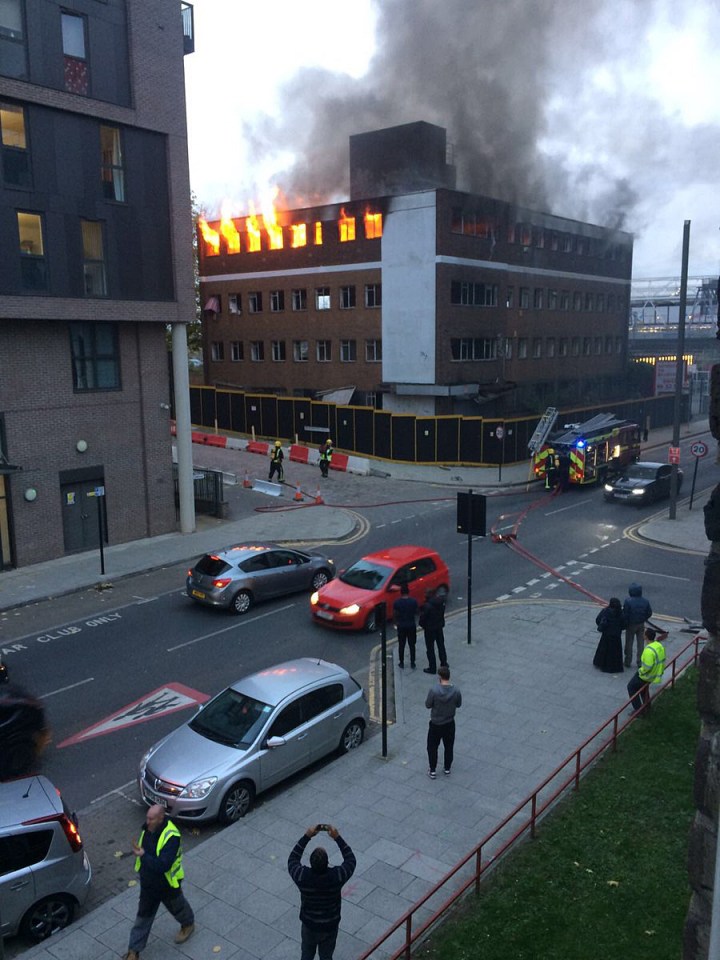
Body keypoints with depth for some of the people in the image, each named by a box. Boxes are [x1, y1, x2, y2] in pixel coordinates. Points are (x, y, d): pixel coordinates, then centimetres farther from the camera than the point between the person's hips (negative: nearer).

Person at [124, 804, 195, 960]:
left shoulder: (171, 836, -36)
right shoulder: (148, 828, -12)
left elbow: (163, 865, -39)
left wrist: (143, 856, -40)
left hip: (168, 884, -5)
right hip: (148, 883, 5)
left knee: (177, 907, 23)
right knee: (143, 916, 15)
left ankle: (188, 925, 52)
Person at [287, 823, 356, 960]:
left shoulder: (302, 876, -30)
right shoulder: (336, 876, -31)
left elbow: (292, 859, -9)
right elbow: (351, 860, -11)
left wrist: (306, 836, -13)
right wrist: (337, 837, -14)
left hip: (309, 926, 0)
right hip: (330, 927, 0)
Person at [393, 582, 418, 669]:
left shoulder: (397, 602, -13)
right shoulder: (413, 601, -11)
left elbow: (394, 614, -7)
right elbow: (416, 613, -1)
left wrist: (396, 622, 11)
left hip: (401, 626, -1)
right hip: (411, 626, 1)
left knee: (401, 645, 12)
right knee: (412, 645, 11)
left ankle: (401, 663, 19)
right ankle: (412, 663, 16)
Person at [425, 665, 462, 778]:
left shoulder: (434, 690, -25)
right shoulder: (456, 691, -17)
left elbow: (428, 705, -14)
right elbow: (458, 704, -2)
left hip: (435, 724, -2)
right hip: (450, 724, 2)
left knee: (432, 747, 17)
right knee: (449, 747, 22)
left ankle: (432, 771, 26)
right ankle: (447, 769, 36)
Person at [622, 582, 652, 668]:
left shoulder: (628, 601, -22)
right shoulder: (645, 601, -7)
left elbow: (625, 614, -20)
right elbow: (649, 613, 2)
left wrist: (625, 625, -7)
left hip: (631, 625, -4)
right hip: (641, 625, 4)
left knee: (629, 643, 10)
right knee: (640, 643, 14)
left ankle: (628, 661, 19)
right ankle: (640, 662, 21)